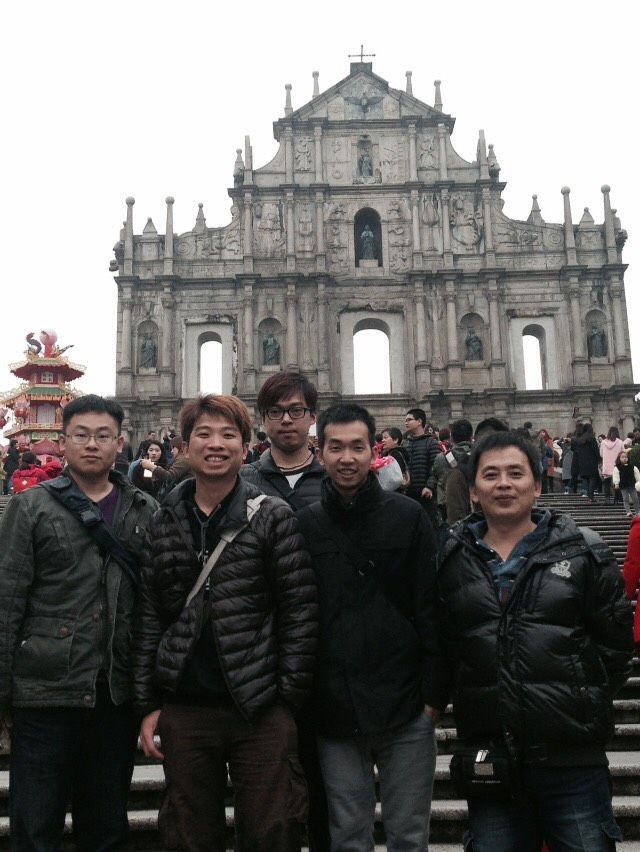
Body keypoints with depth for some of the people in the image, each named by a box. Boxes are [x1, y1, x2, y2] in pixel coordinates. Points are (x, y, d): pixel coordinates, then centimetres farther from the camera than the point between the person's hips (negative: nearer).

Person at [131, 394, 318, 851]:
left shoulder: (274, 517, -3)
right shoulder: (164, 522, 6)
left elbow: (301, 612, -5)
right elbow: (149, 618, 8)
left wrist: (287, 698, -8)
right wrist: (148, 704, 5)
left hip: (261, 711, -3)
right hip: (183, 711, 3)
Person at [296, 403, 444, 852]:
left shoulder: (408, 517, -2)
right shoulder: (305, 525, 2)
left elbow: (431, 611, -2)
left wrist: (433, 693, -6)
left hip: (406, 711, -1)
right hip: (335, 712, 1)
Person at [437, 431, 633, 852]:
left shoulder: (583, 550, 2)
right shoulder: (452, 559, 6)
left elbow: (616, 643, 3)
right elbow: (440, 644, 10)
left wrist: (583, 703, 0)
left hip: (573, 758, -1)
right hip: (489, 755, 2)